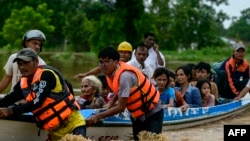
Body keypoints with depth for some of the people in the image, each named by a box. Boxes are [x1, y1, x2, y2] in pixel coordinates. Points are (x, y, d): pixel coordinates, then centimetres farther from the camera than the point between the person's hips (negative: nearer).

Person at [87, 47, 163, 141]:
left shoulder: (125, 76, -32)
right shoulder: (110, 72, -7)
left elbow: (121, 107, -30)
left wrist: (98, 116, -26)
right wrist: (110, 105, -1)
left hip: (153, 113, -8)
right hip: (137, 114, 8)